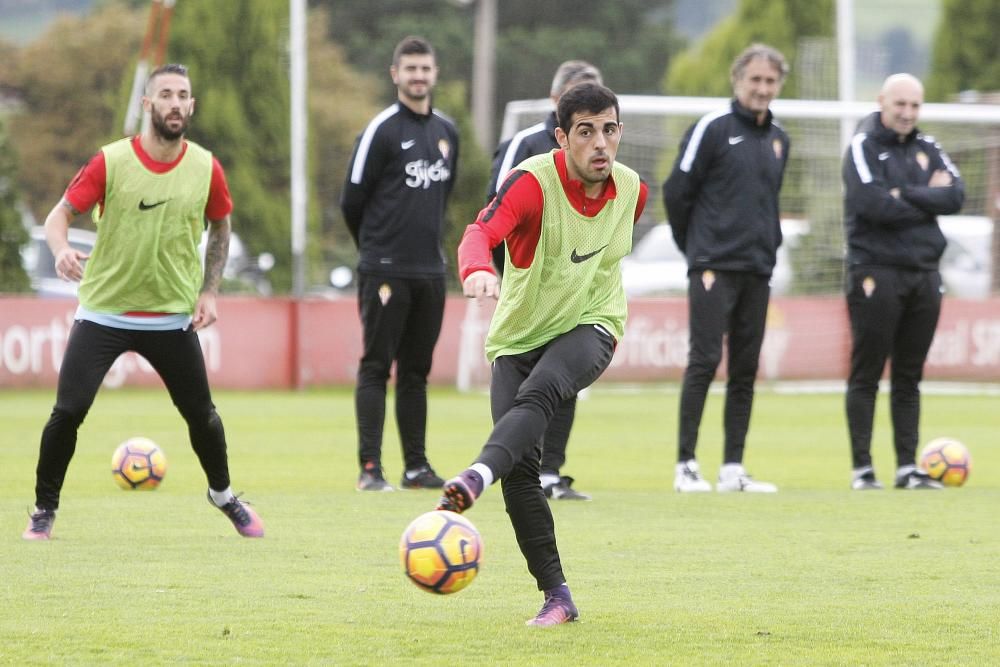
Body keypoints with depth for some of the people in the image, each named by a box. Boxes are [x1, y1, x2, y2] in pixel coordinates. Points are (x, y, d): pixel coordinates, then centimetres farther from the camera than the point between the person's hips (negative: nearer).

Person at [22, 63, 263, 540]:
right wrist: (61, 250, -31)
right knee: (68, 411, -12)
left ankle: (223, 495, 37)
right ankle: (44, 510, 6)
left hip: (173, 317, 2)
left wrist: (208, 291, 4)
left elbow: (220, 227, 13)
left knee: (200, 413, 10)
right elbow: (59, 214, -9)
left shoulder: (206, 169, -4)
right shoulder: (110, 162, -12)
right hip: (103, 311, -2)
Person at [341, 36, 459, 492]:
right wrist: (377, 247, 7)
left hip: (430, 270, 6)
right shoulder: (382, 130, -8)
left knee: (416, 371, 10)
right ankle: (370, 469, -7)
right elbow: (353, 201, -4)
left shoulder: (446, 132, 12)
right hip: (386, 271, -6)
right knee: (376, 368, -6)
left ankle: (416, 466, 14)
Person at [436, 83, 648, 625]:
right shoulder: (533, 182, -19)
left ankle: (475, 478, -57)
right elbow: (480, 233, -39)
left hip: (589, 327, 1)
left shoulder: (631, 189, -2)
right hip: (518, 336, -1)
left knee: (539, 392, -34)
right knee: (521, 468, -14)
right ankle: (556, 596, -6)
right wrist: (477, 270, -61)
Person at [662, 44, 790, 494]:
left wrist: (769, 246, 13)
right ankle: (686, 465, -6)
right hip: (714, 269, -6)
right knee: (704, 362, -9)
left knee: (745, 371, 5)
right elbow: (676, 191, -4)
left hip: (757, 271, 6)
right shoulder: (712, 128, -6)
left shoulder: (777, 140, 14)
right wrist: (695, 247, 3)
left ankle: (733, 468, 8)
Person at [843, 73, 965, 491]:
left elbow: (955, 195, -2)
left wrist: (905, 195, -13)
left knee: (909, 378, 7)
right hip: (876, 272, -5)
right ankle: (862, 468, -1)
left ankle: (907, 468, 9)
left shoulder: (927, 149, 14)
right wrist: (928, 200, -6)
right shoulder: (863, 147, -3)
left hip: (924, 273, 5)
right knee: (866, 375, -3)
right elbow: (875, 205, -17)